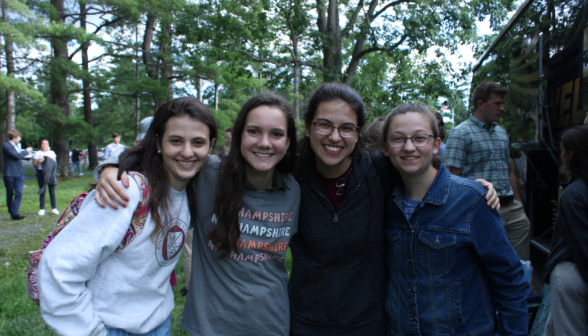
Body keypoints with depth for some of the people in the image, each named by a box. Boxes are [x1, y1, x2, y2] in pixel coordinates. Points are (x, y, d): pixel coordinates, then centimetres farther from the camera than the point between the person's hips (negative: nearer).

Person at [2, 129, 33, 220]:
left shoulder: (15, 144, 12)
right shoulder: (6, 146, -14)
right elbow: (17, 156, -21)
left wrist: (26, 153, 11)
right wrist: (27, 151, -9)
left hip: (19, 173, 6)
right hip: (9, 174, -6)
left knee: (19, 193, -5)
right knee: (10, 194, 8)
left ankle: (15, 213, -7)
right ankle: (12, 213, 19)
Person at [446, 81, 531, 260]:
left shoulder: (502, 133, 18)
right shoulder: (460, 133, -6)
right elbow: (454, 177, -10)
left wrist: (519, 203, 17)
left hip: (511, 207, 7)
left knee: (521, 264, 9)